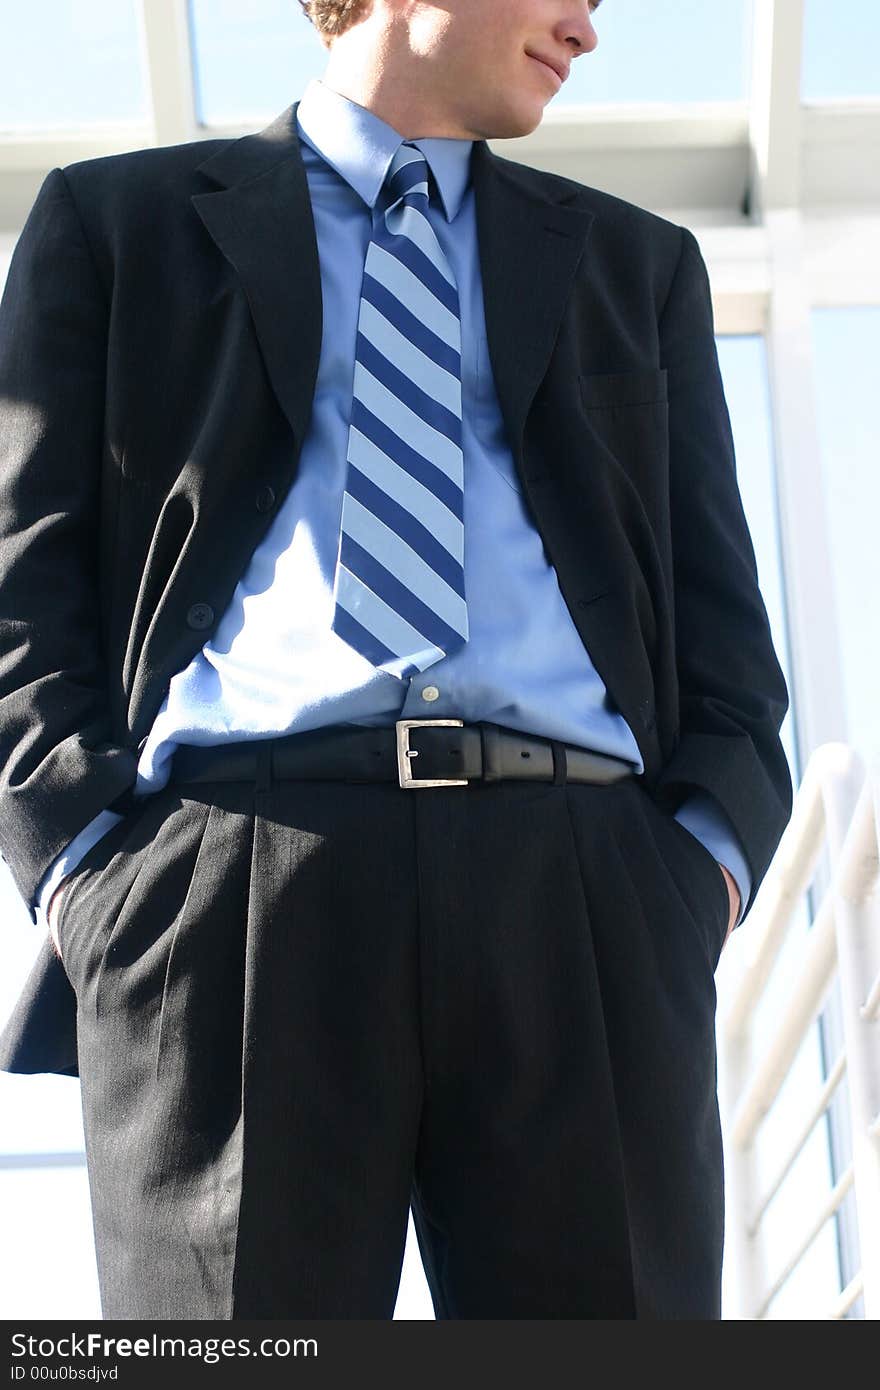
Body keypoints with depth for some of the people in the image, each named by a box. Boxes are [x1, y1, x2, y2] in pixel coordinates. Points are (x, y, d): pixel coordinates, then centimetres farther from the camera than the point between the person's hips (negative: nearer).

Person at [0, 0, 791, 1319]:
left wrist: (710, 849, 0)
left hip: (582, 893, 2)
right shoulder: (117, 221, 19)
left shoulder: (638, 264, 27)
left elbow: (717, 603, 19)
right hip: (231, 876, -2)